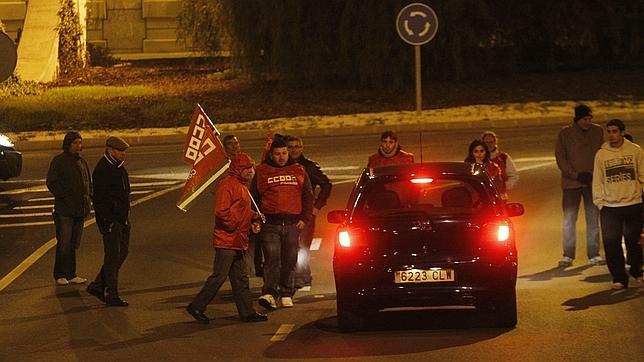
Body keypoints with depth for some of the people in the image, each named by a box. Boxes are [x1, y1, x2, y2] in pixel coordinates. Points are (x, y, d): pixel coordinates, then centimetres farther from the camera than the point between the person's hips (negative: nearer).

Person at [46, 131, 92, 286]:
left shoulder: (82, 162, 16)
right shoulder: (59, 161, -5)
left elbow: (88, 182, 25)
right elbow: (51, 183, -9)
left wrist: (88, 197, 7)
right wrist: (63, 197, -16)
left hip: (80, 209, 7)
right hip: (64, 210, -7)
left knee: (74, 243, 10)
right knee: (64, 243, -6)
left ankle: (71, 274, 15)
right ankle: (60, 275, 2)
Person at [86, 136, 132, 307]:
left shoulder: (119, 167, 13)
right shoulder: (102, 170, -16)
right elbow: (99, 199, -19)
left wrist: (126, 215, 17)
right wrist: (108, 221, -21)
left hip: (122, 219, 9)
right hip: (110, 220, -9)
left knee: (122, 253, 13)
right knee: (113, 256, -5)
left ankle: (97, 286, 22)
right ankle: (112, 295, 1)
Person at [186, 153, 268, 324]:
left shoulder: (242, 186, 18)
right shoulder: (227, 185, -14)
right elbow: (221, 212, -22)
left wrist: (254, 217, 13)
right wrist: (235, 226, -18)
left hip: (239, 242, 10)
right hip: (226, 241, -10)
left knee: (241, 278, 11)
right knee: (219, 276, -9)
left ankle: (247, 312, 15)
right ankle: (196, 307, -1)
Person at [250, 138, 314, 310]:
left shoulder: (298, 170, 13)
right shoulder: (262, 172, 8)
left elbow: (308, 196, 15)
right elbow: (253, 197, 10)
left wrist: (305, 218, 5)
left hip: (292, 224, 2)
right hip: (270, 223, -2)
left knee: (290, 260, 5)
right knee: (271, 259, -13)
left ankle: (287, 295, 14)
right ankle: (269, 294, -22)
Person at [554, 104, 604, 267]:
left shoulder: (597, 131, 4)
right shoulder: (565, 133, -2)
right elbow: (560, 157, -3)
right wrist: (576, 175, -12)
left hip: (593, 182, 2)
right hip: (571, 183, -2)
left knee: (593, 219, 4)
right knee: (569, 220, -2)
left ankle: (593, 255, 10)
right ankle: (568, 255, 5)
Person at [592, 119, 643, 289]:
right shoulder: (601, 154, 4)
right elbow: (598, 181, 6)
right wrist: (599, 202, -1)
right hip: (609, 207, 0)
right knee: (611, 243, -4)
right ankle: (619, 278, 3)